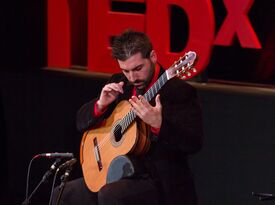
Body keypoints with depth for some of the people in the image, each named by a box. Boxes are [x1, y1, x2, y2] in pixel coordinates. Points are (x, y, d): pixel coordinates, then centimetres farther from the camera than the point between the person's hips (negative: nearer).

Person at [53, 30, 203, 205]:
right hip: (123, 171, 7)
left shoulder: (179, 92, -13)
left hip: (161, 182, -7)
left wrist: (158, 124, -37)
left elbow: (194, 143, -22)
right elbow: (82, 123, 12)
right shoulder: (119, 84, 8)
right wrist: (101, 104, -9)